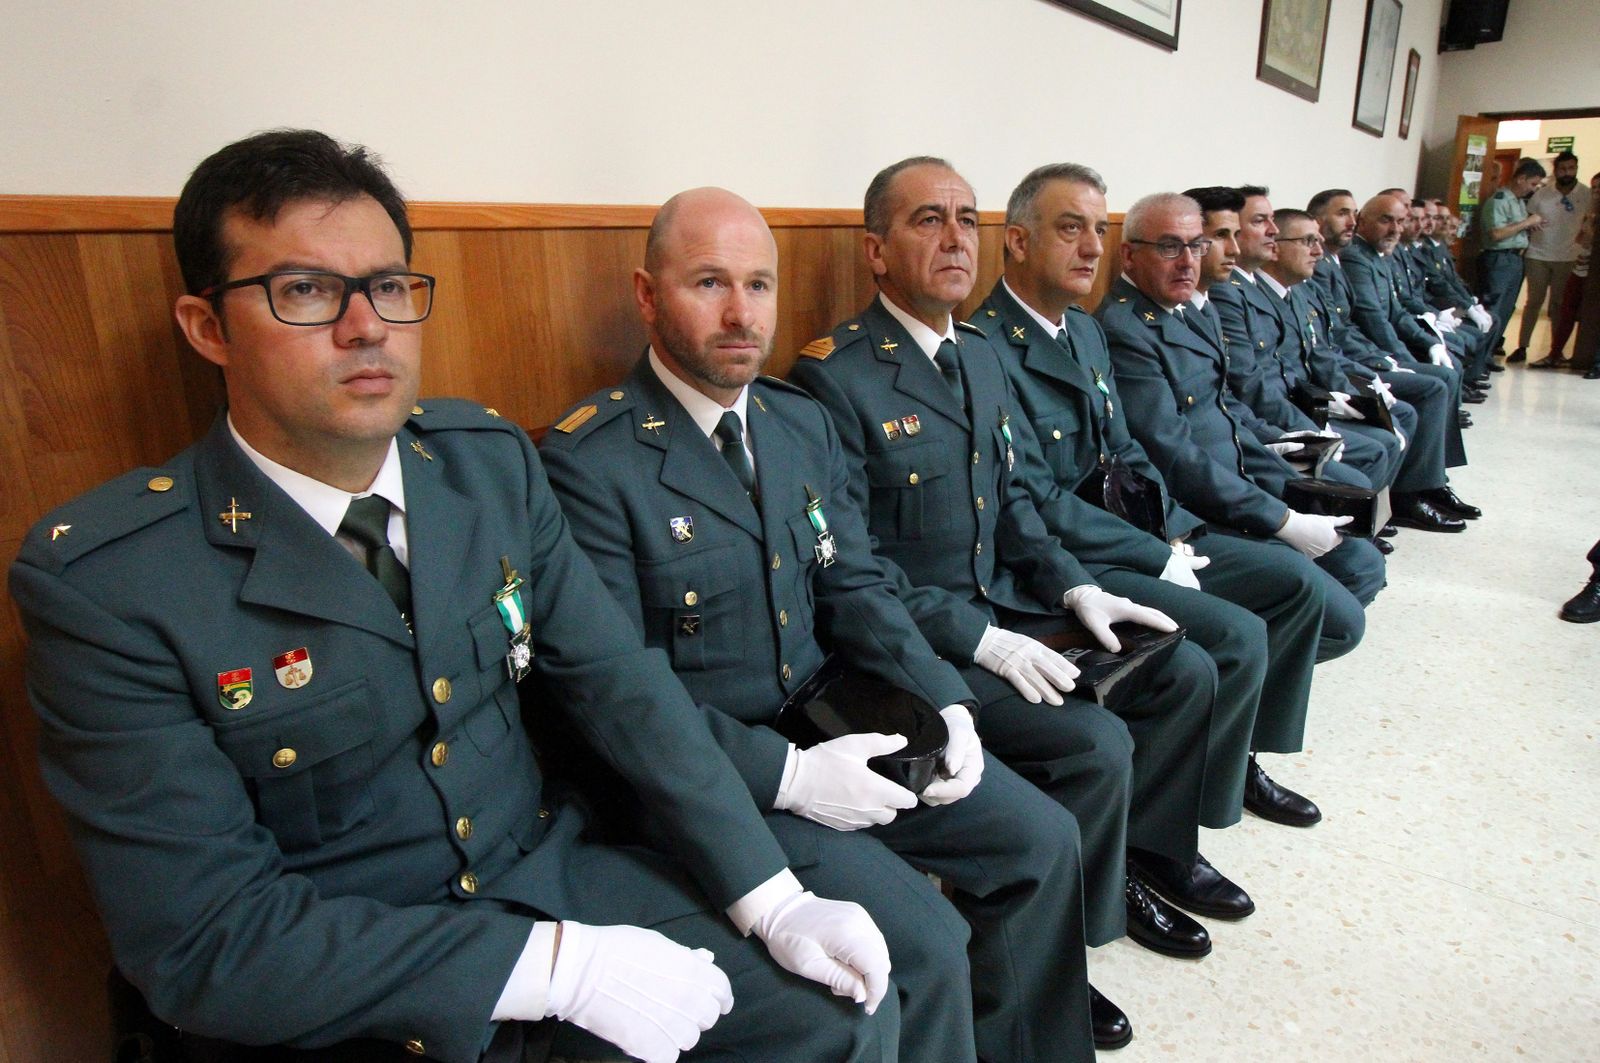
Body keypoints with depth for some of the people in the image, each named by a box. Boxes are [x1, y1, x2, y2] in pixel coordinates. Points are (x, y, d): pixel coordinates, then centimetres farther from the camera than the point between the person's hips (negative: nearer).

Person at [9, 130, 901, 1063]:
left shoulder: (492, 459, -4)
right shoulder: (101, 582, -16)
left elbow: (619, 680, -5)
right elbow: (205, 942, -17)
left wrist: (774, 904, -11)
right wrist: (560, 963, -22)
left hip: (553, 869, 4)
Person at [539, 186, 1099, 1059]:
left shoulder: (804, 423, 7)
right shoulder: (588, 461, -16)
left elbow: (855, 587, 8)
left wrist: (945, 703, -7)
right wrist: (787, 776, -22)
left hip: (830, 723, 7)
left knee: (1045, 841, 5)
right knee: (924, 945, -17)